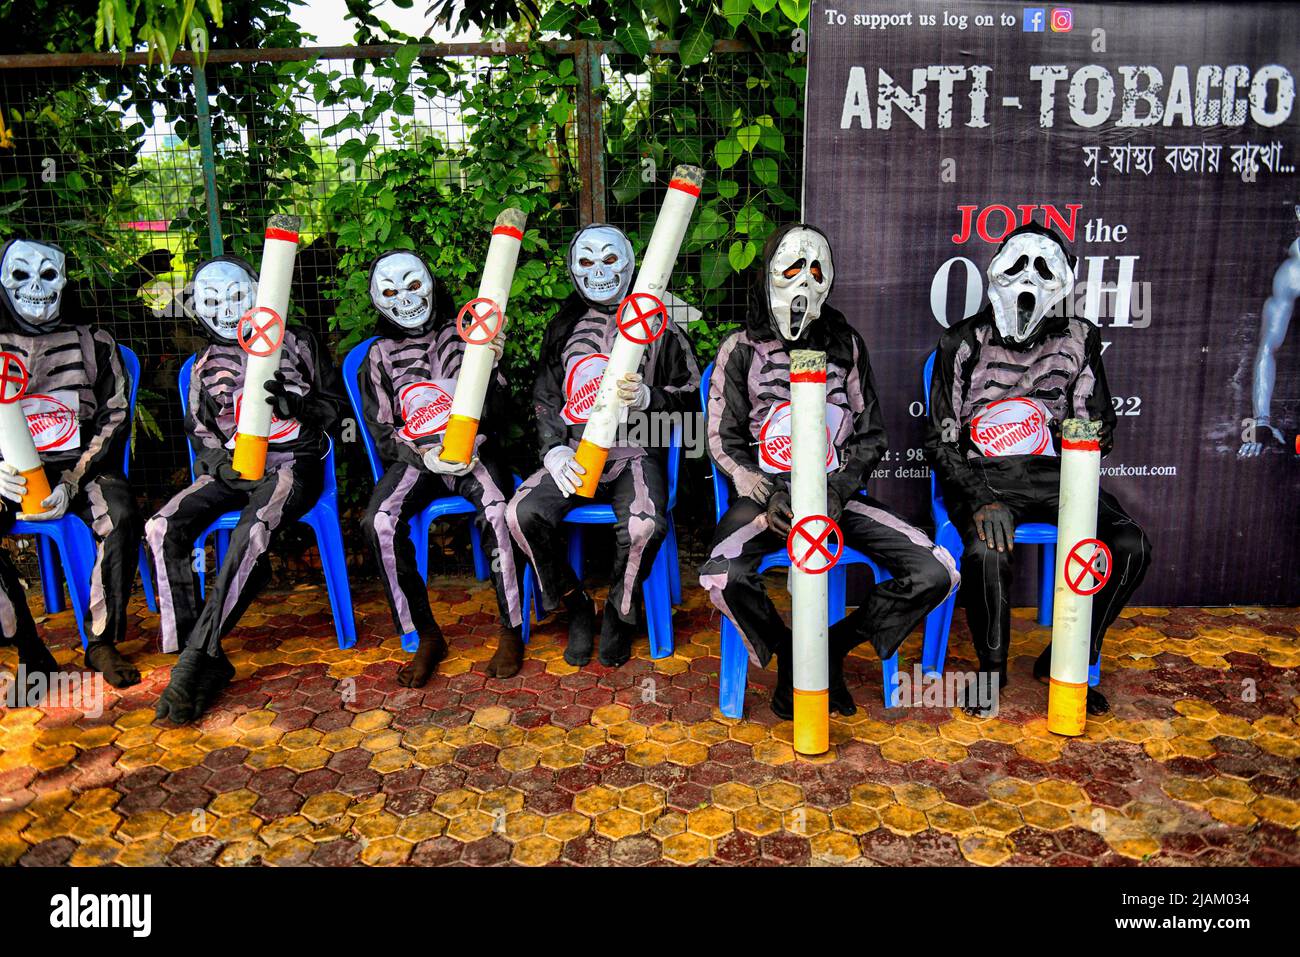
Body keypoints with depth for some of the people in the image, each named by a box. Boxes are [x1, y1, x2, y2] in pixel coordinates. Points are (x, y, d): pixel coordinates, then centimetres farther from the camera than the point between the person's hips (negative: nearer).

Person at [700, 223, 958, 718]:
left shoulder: (846, 345, 13)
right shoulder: (742, 348, 6)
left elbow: (870, 435, 12)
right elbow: (724, 440, 3)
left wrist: (838, 489, -7)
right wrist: (766, 496, -14)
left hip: (836, 492, 3)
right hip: (766, 492, -2)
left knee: (936, 574, -15)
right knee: (722, 576, -33)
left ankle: (834, 645, 5)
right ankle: (788, 653, 0)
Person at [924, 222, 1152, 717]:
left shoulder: (1078, 338, 9)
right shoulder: (963, 343, 0)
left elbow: (1098, 423, 16)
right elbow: (941, 439, -4)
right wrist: (980, 499, -19)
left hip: (1051, 472, 4)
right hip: (982, 475, -3)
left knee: (1130, 545, -20)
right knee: (986, 550, -34)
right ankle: (992, 670, -5)